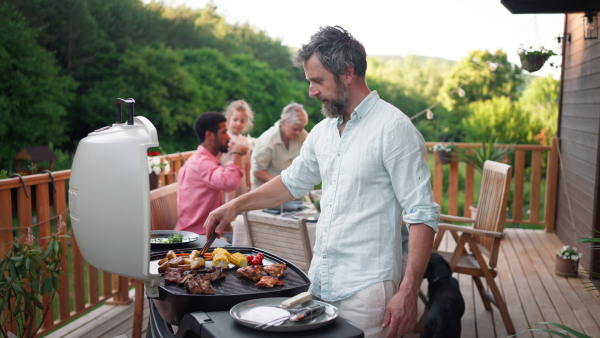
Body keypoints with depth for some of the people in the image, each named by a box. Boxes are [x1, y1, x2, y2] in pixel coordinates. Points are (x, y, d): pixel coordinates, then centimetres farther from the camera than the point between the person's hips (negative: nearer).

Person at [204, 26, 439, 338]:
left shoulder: (393, 128, -13)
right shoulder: (323, 131, 10)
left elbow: (422, 215, -15)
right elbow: (292, 182, 25)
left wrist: (408, 292, -21)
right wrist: (236, 205, 17)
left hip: (364, 288, -7)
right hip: (318, 281, 7)